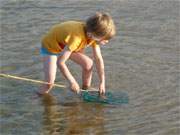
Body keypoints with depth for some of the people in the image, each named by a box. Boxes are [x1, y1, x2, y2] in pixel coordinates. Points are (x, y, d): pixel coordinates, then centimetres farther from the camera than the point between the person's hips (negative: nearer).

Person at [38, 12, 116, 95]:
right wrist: (72, 82, -29)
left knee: (88, 64, -9)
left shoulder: (93, 35, -20)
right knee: (49, 82, -19)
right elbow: (60, 62, -38)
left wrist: (102, 82, -12)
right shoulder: (76, 38, -42)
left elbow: (98, 59, -8)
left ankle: (86, 90, 9)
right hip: (50, 46, -6)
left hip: (66, 45, 6)